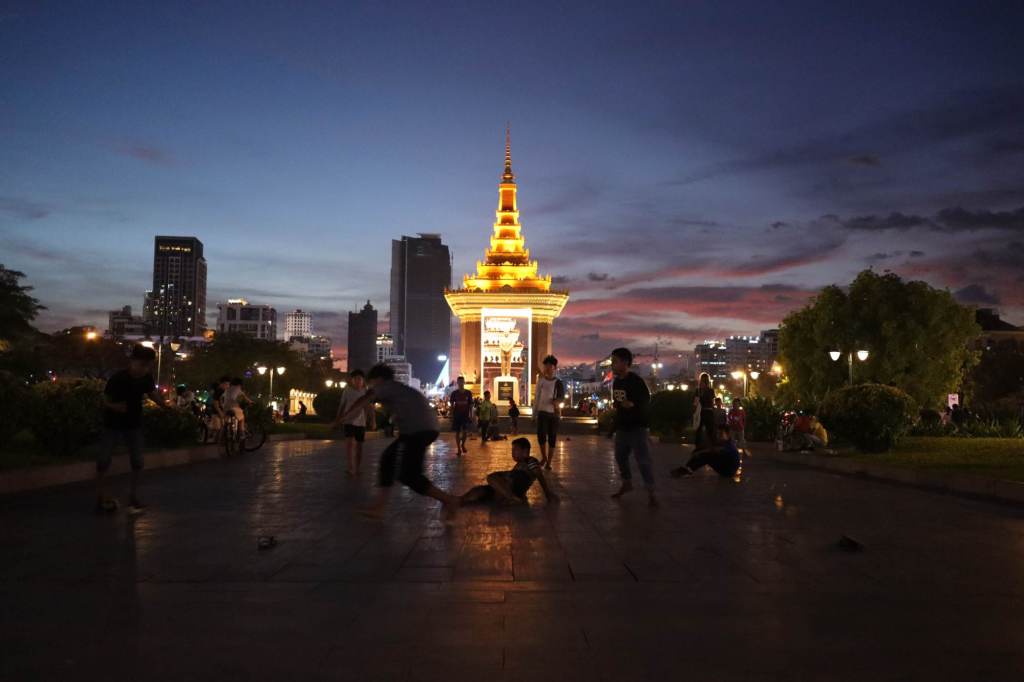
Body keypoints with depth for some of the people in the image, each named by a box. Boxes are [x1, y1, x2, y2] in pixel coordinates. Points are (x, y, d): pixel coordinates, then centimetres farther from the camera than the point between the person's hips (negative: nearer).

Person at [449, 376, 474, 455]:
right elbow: (452, 405, 2)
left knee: (465, 431, -9)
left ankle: (463, 444, 18)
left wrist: (471, 415, 2)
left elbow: (470, 405, 6)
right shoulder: (454, 393, 0)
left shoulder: (468, 393, 3)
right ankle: (459, 449, 11)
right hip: (457, 415, 0)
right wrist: (452, 415, -3)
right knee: (457, 432, 2)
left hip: (466, 415, 0)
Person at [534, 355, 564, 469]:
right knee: (541, 435, -13)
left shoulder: (558, 382, 2)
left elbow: (562, 396, -4)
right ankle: (543, 457, 12)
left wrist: (557, 401, -27)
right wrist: (534, 412, 6)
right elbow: (536, 397, 10)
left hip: (554, 413, -1)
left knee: (552, 438, 0)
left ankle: (548, 462, 9)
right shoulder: (541, 380, 8)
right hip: (542, 412, 1)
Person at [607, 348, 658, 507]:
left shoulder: (636, 381, -15)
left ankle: (651, 493, -4)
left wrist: (633, 405, -29)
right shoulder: (616, 382, 9)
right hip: (621, 427, 8)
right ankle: (627, 483, 35)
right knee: (620, 457, 16)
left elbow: (646, 401, -15)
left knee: (643, 460, -9)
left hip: (637, 427, -8)